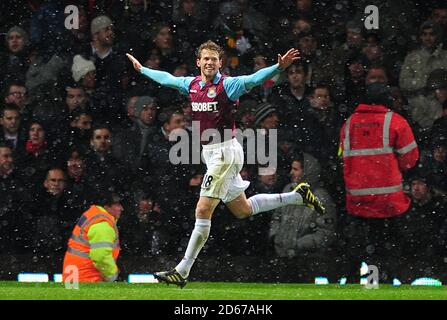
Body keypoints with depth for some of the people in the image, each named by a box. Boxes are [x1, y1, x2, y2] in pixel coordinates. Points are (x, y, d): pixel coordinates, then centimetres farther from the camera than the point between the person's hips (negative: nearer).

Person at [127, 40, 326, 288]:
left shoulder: (226, 85, -11)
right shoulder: (191, 84, 9)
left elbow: (254, 79, -25)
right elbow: (167, 79, 27)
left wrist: (279, 67, -41)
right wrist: (141, 69, 38)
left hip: (225, 152, -8)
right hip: (209, 153, 8)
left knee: (203, 211, -8)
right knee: (243, 210, 17)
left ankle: (182, 272, -5)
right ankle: (298, 196, 29)